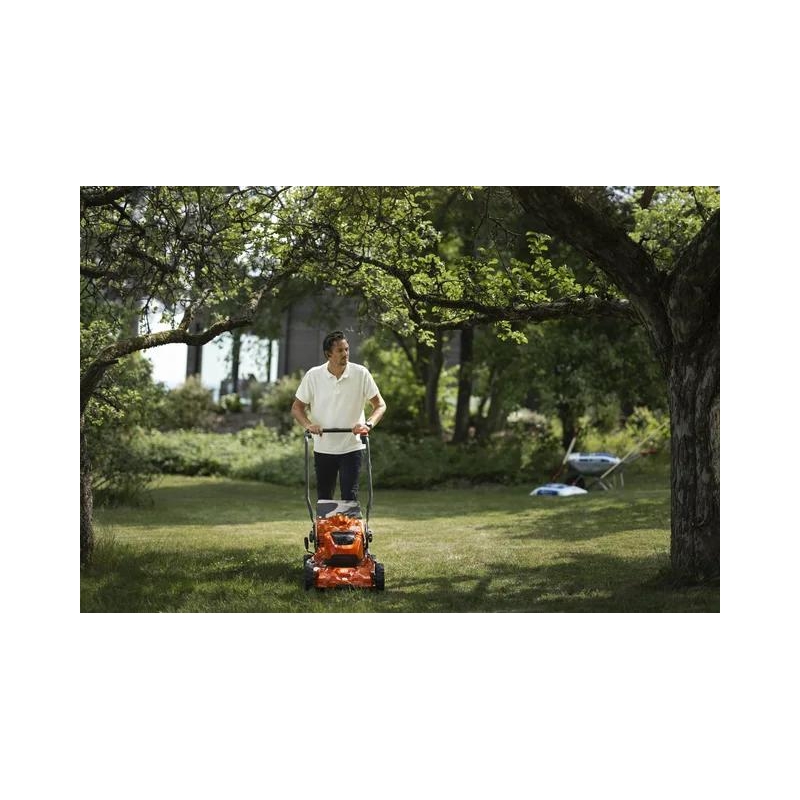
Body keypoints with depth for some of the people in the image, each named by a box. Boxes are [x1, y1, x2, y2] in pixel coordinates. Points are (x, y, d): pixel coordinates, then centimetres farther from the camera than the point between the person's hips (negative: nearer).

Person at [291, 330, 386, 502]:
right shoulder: (313, 375, -6)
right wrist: (308, 424, -17)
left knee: (350, 498, -6)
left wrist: (368, 424, -21)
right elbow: (297, 407, 3)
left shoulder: (361, 374, -8)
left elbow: (380, 405, -3)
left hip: (351, 448, -2)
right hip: (323, 448, 2)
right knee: (324, 499, 9)